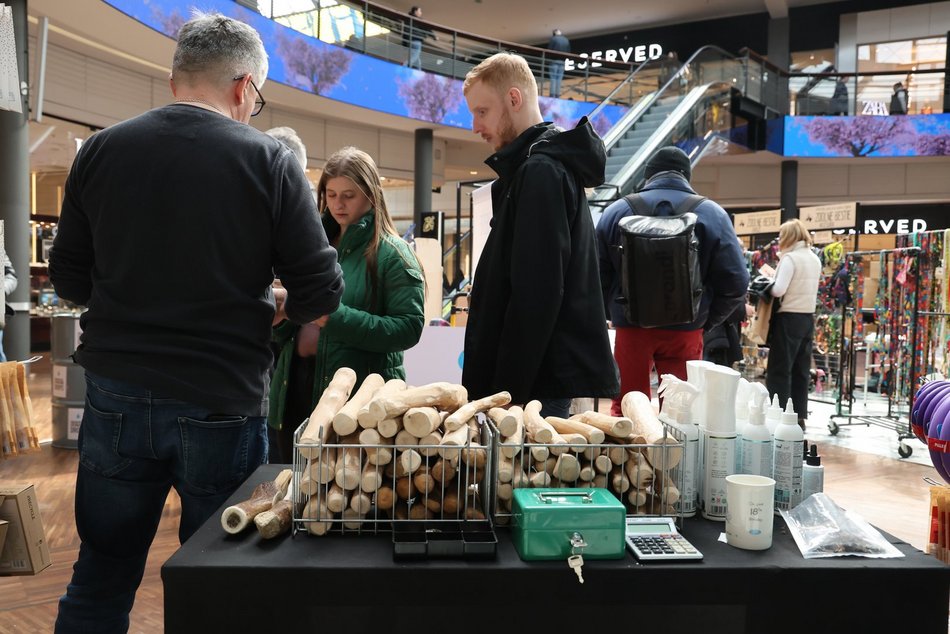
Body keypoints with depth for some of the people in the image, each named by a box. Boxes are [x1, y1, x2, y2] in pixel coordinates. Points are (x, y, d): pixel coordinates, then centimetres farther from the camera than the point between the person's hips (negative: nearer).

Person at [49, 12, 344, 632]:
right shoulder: (269, 160, -8)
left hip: (116, 398, 3)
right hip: (222, 405, -3)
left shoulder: (101, 149, 2)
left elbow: (68, 278, 8)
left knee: (100, 581, 20)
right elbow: (321, 293, -10)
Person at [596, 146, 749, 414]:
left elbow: (597, 277, -1)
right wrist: (706, 320, 8)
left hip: (631, 327, 1)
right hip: (684, 332, 0)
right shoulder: (712, 214, -1)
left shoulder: (616, 211, -1)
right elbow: (736, 283, -5)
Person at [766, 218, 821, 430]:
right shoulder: (815, 259, 12)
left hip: (789, 318, -8)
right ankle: (799, 416, 15)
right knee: (801, 370, 11)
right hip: (808, 317, 8)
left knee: (779, 370, -2)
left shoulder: (790, 258, -13)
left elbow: (778, 290, -20)